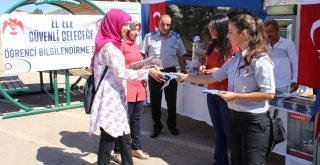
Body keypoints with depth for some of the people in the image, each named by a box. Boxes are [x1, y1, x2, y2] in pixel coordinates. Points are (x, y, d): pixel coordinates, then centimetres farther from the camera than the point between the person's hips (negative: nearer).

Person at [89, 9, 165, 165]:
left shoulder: (112, 44, 16)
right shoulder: (108, 46, -15)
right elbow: (120, 73, -18)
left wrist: (135, 68, 9)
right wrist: (147, 72, -17)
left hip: (116, 98, 9)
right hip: (110, 99, -9)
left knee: (124, 137, 13)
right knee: (109, 137, -1)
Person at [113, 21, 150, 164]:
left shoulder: (135, 45, 18)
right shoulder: (121, 44, -8)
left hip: (139, 86, 8)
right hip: (127, 87, -8)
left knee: (136, 118, 14)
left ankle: (136, 148, 26)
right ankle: (118, 152, 9)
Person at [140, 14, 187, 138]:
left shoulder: (176, 37, 4)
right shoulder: (149, 37, -2)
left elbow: (181, 56, 10)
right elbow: (142, 54, 0)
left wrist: (183, 71, 6)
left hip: (171, 72, 2)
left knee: (171, 100, 10)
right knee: (155, 100, 7)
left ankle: (172, 124, 28)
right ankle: (157, 126, 22)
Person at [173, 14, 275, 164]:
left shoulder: (260, 60, -18)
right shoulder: (236, 58, 6)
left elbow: (269, 94, -20)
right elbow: (213, 77, 11)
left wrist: (235, 96, -21)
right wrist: (186, 77, 11)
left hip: (254, 122, -8)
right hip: (235, 117, 8)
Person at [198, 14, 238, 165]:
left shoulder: (233, 48, -13)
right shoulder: (211, 46, 8)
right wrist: (204, 69, 0)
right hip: (211, 93, 7)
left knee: (228, 131, 2)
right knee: (217, 130, 15)